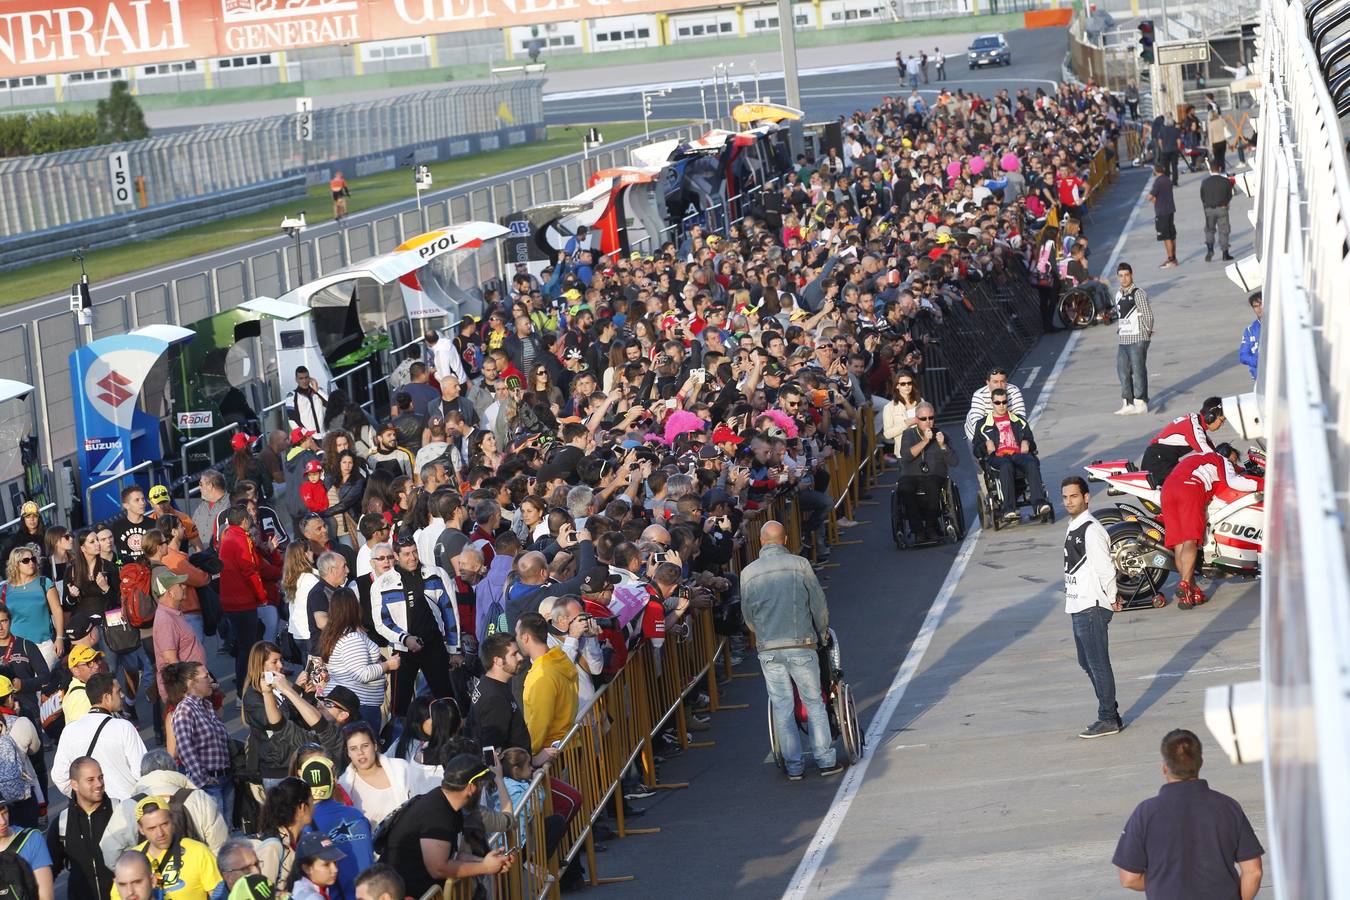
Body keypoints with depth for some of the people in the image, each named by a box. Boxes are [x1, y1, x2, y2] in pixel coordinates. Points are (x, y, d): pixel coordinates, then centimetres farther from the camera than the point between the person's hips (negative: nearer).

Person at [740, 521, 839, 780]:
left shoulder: (748, 573, 2)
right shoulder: (799, 565, -4)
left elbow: (747, 614, 10)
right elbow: (818, 603, 0)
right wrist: (822, 633, 17)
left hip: (768, 650, 2)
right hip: (801, 646, -2)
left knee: (782, 708, 6)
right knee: (814, 703, 7)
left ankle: (793, 766, 8)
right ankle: (825, 760, 6)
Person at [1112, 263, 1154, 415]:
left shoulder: (1138, 293, -11)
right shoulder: (1118, 295, 12)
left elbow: (1148, 315, -10)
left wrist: (1147, 332, -2)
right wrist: (1119, 330, 12)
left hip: (1138, 339, -7)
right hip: (1122, 340, 7)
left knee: (1138, 371, -2)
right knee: (1122, 371, 8)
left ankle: (1141, 403, 5)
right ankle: (1127, 403, 15)